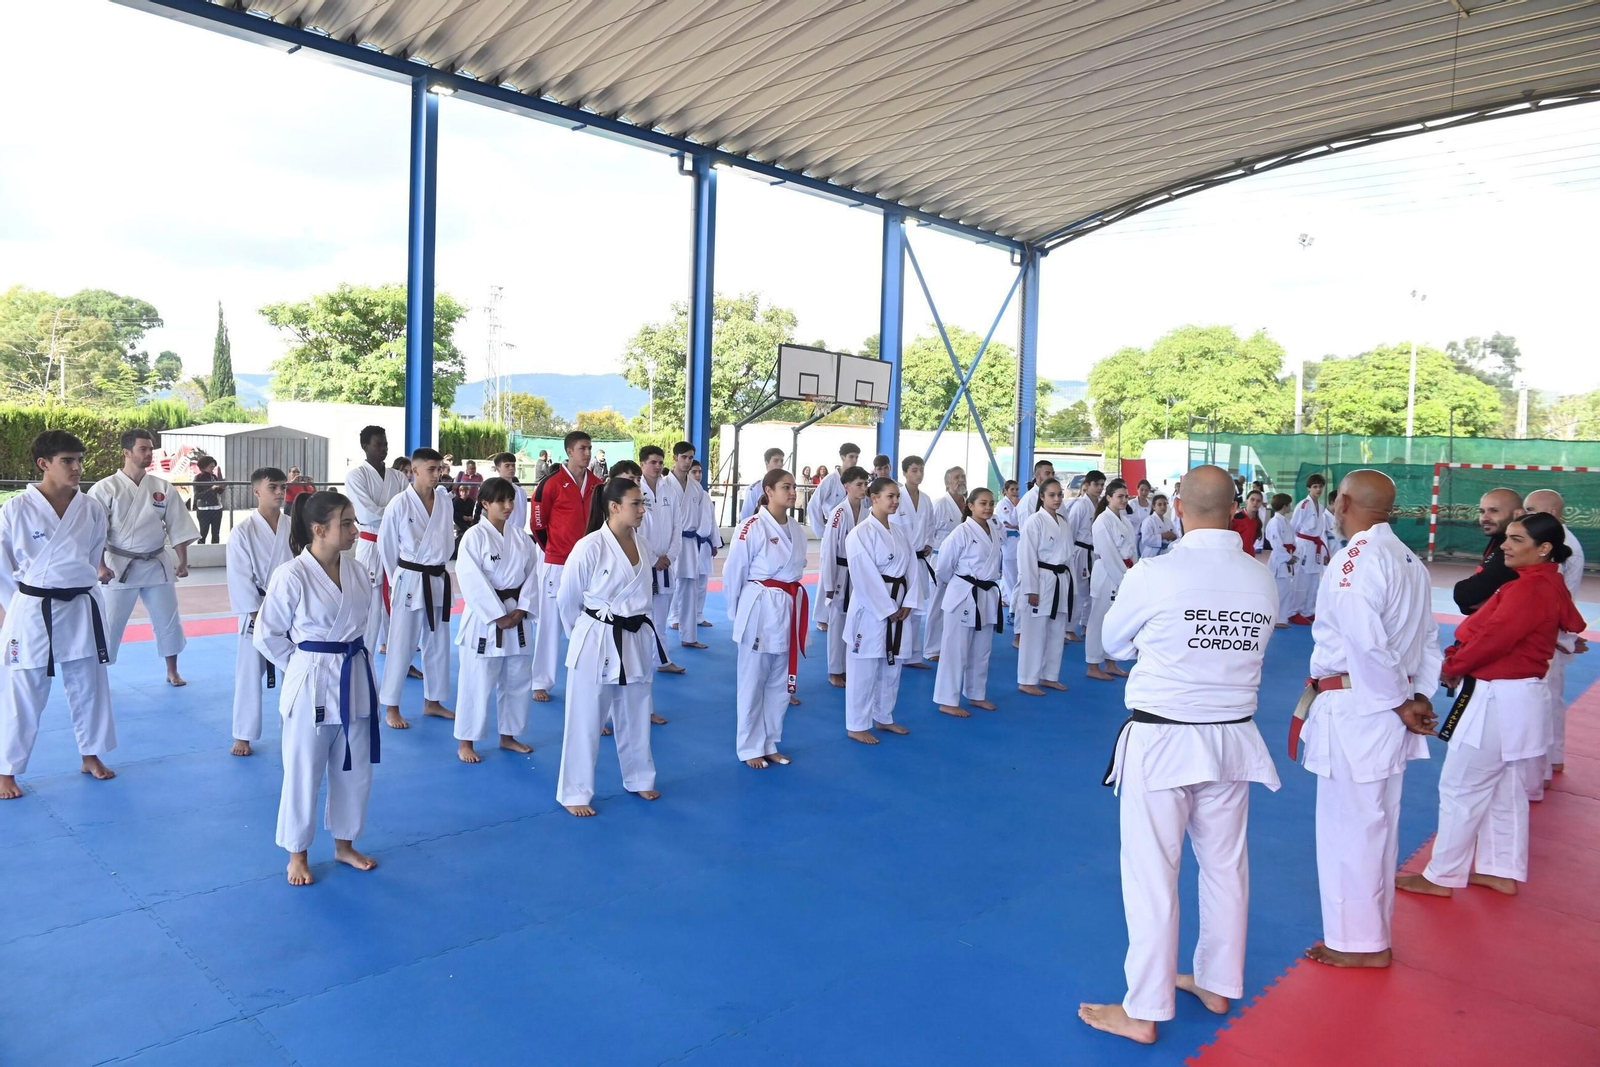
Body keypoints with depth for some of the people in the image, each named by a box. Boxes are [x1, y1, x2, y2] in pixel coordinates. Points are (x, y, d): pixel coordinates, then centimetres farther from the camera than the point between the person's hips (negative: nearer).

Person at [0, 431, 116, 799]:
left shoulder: (91, 509, 0)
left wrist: (74, 593, 11)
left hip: (82, 609, 4)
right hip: (32, 613, -3)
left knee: (89, 687, 14)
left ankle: (91, 755, 32)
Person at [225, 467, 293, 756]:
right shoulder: (243, 530, -8)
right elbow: (239, 577, -9)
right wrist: (257, 612, -13)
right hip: (256, 612, -2)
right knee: (249, 674, 4)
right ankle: (244, 735, 18)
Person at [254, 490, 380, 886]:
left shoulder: (356, 570, 1)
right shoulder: (291, 576, -17)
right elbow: (267, 635, -8)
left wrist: (348, 656, 9)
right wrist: (303, 666, -5)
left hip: (355, 679, 6)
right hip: (312, 683, -6)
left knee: (355, 770, 16)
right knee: (303, 773, 8)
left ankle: (344, 844, 35)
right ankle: (297, 854, 27)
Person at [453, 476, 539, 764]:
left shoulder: (520, 536, 6)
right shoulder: (474, 537, -11)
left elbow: (532, 574, 5)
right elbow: (472, 581, -16)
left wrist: (521, 609, -8)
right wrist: (498, 615, -17)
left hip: (517, 617, 6)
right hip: (484, 617, -6)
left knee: (518, 680, 13)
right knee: (476, 683, 0)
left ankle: (508, 736, 29)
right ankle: (465, 742, 14)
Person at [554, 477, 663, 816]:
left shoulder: (641, 544, 2)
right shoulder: (589, 547, -18)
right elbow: (567, 599, -7)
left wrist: (638, 628, 13)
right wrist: (582, 634, 5)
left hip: (636, 640, 6)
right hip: (597, 642, -6)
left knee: (636, 716, 19)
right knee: (586, 720, 4)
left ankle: (638, 778, 37)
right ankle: (574, 793, 18)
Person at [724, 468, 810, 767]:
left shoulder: (797, 529, 7)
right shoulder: (752, 528, -14)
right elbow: (733, 572, -7)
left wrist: (792, 603, 12)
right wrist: (737, 613, 1)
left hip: (790, 608, 7)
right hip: (760, 608, -7)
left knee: (780, 682, 15)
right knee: (753, 681, 5)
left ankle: (769, 744, 29)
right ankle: (749, 748, 19)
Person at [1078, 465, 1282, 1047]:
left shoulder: (1154, 575, -17)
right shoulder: (1263, 579, -3)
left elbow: (1115, 643, -1)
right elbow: (1253, 646, 10)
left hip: (1161, 741, -5)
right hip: (1232, 738, 5)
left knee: (1152, 873, 4)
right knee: (1226, 866, 19)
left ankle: (1144, 1010, 15)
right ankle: (1217, 983, 37)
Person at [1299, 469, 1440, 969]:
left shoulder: (1354, 560, -20)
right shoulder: (1409, 561, 10)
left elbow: (1368, 645, -24)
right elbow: (1428, 641, 12)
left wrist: (1401, 702, -13)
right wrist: (1417, 697, 8)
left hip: (1354, 710, -9)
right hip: (1389, 711, 9)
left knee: (1348, 826, 3)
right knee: (1378, 824, 19)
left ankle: (1357, 942, 16)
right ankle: (1372, 932, 34)